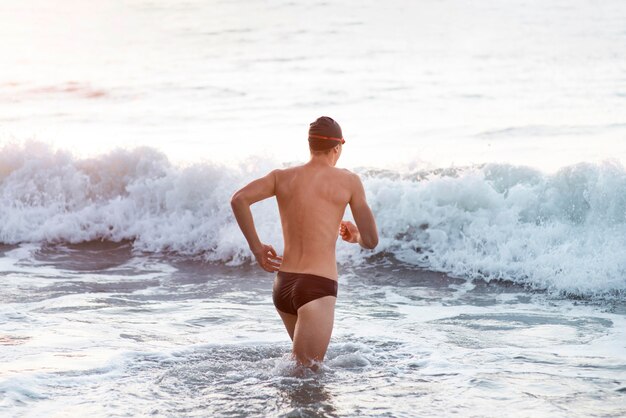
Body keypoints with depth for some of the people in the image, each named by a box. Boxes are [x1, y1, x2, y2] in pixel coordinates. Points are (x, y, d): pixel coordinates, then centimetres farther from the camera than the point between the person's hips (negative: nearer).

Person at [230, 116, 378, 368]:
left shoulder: (282, 177, 10)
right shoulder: (349, 181, 1)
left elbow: (239, 199, -4)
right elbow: (371, 241, 2)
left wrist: (256, 248, 5)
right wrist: (355, 236, 26)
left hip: (283, 284, 6)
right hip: (318, 288, -6)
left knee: (305, 363, 28)